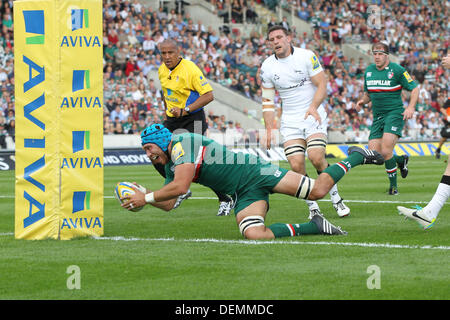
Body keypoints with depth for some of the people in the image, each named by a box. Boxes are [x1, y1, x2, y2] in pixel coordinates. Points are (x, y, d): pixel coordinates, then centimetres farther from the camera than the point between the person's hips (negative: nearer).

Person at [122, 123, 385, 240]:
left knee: (318, 191, -14)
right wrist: (143, 194, 2)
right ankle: (314, 226, -5)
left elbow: (181, 187, -25)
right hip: (245, 195, 8)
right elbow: (168, 203, 18)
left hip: (254, 171, -8)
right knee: (254, 234, -19)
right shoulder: (170, 168, 14)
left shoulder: (182, 142, -15)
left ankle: (356, 157, 13)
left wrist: (146, 197, -18)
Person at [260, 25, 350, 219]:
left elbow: (322, 85, -6)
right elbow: (268, 101, 9)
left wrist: (313, 107, -23)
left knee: (316, 158, -21)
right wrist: (269, 128, 0)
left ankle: (336, 199, -2)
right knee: (296, 165, -13)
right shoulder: (267, 67, 3)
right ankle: (313, 208, 1)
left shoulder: (307, 56, -6)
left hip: (313, 115, -3)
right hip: (290, 121, 3)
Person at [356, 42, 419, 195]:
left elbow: (414, 89, -2)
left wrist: (410, 107, -15)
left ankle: (393, 186, -3)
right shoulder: (368, 71, 11)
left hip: (395, 113, -6)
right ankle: (401, 160, 25)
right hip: (377, 116, 6)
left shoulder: (397, 70, -6)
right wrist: (363, 101, 2)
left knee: (386, 151, -20)